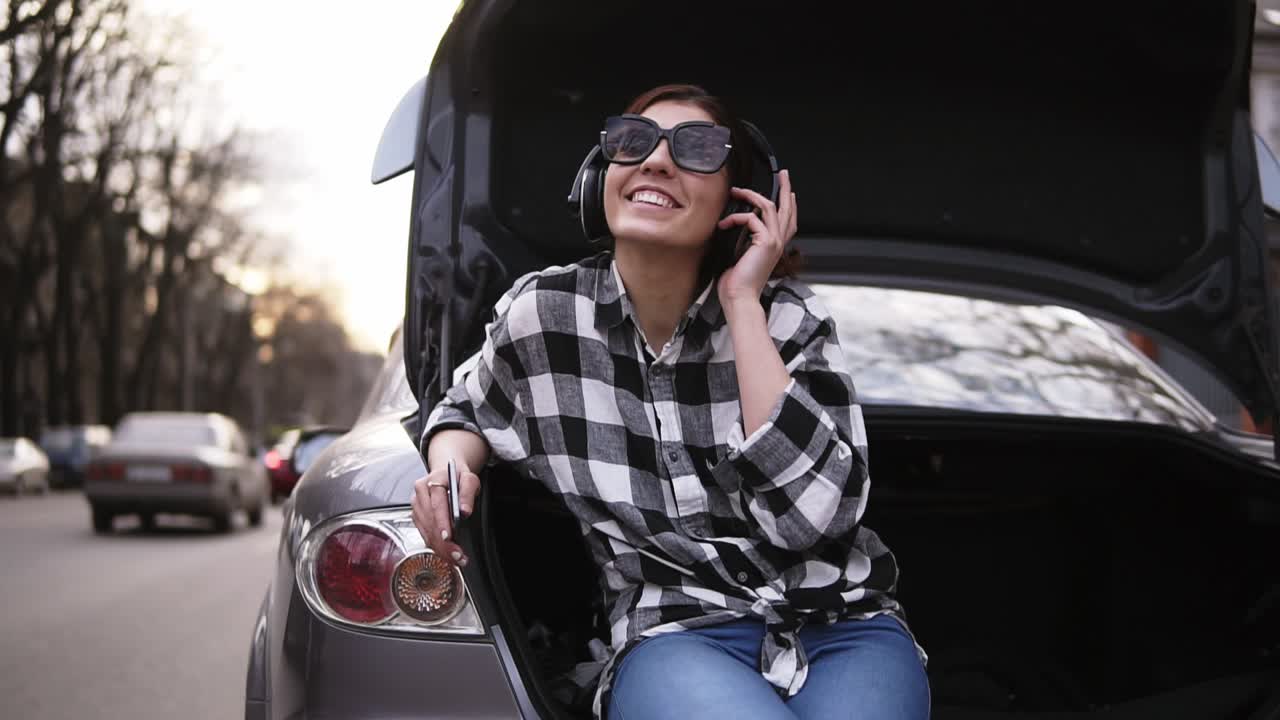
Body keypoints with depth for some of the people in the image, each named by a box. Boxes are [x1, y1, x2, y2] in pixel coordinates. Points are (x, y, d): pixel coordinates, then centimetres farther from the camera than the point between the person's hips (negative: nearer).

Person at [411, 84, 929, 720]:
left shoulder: (787, 317, -3)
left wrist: (743, 305, -14)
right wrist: (449, 465, -3)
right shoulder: (541, 312, 0)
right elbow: (468, 409, 22)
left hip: (842, 624, 1)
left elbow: (809, 515, -17)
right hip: (676, 635, 0)